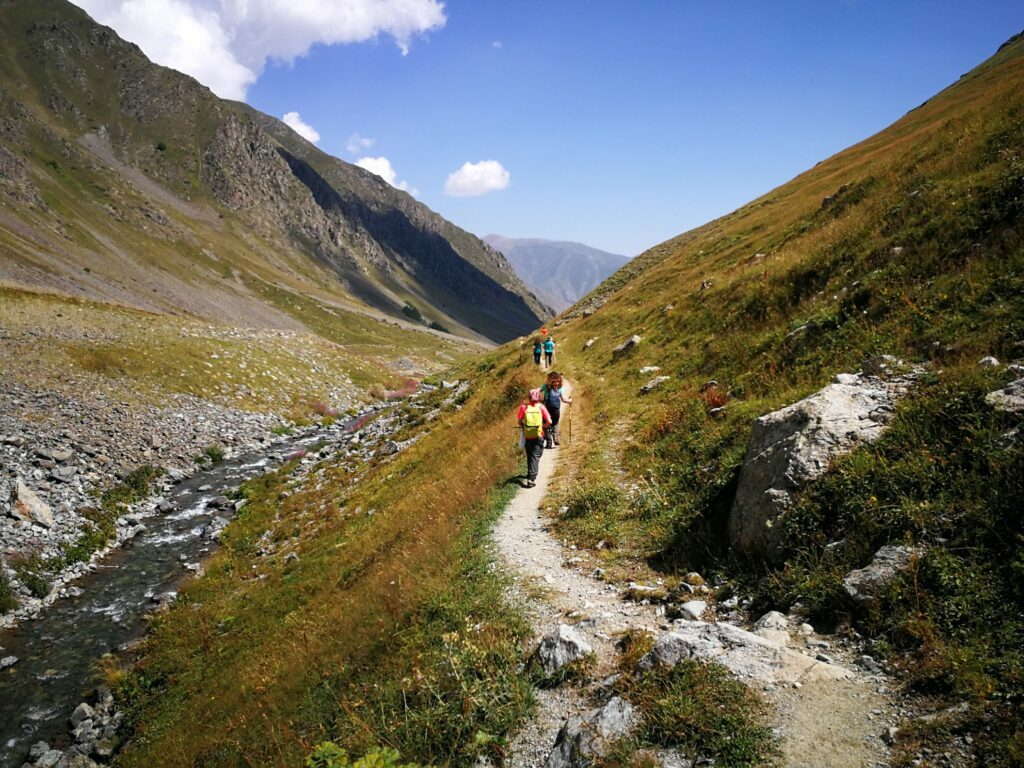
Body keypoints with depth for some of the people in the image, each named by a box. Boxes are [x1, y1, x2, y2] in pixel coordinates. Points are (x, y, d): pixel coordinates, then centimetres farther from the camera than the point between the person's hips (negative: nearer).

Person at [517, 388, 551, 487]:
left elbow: (519, 421, -4)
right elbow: (549, 421, -10)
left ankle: (530, 474, 36)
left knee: (530, 456, 20)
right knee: (535, 457, 2)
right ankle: (531, 478, -10)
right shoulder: (541, 407, -6)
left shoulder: (524, 407, -5)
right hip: (538, 437, -2)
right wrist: (543, 427, 8)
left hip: (527, 437, 2)